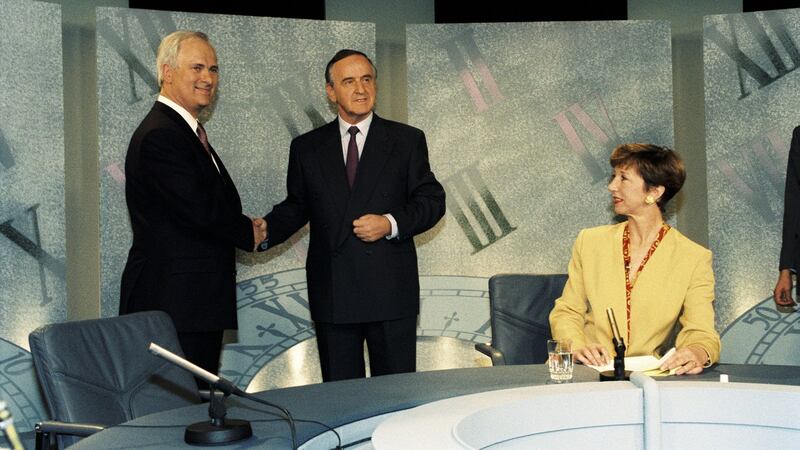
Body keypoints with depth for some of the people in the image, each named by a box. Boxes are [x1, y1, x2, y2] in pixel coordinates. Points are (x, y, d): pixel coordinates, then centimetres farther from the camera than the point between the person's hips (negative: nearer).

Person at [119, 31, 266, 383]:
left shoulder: (187, 132, 19)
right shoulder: (159, 135, -14)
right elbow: (200, 209, -21)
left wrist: (248, 227, -2)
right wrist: (249, 233, -5)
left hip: (198, 303, 10)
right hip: (173, 303, -10)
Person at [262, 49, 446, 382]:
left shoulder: (407, 140, 6)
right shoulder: (307, 148, 11)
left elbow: (431, 200, 3)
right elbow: (296, 206, 13)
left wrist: (391, 223, -13)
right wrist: (266, 230, -6)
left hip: (390, 291, -1)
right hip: (331, 295, 2)